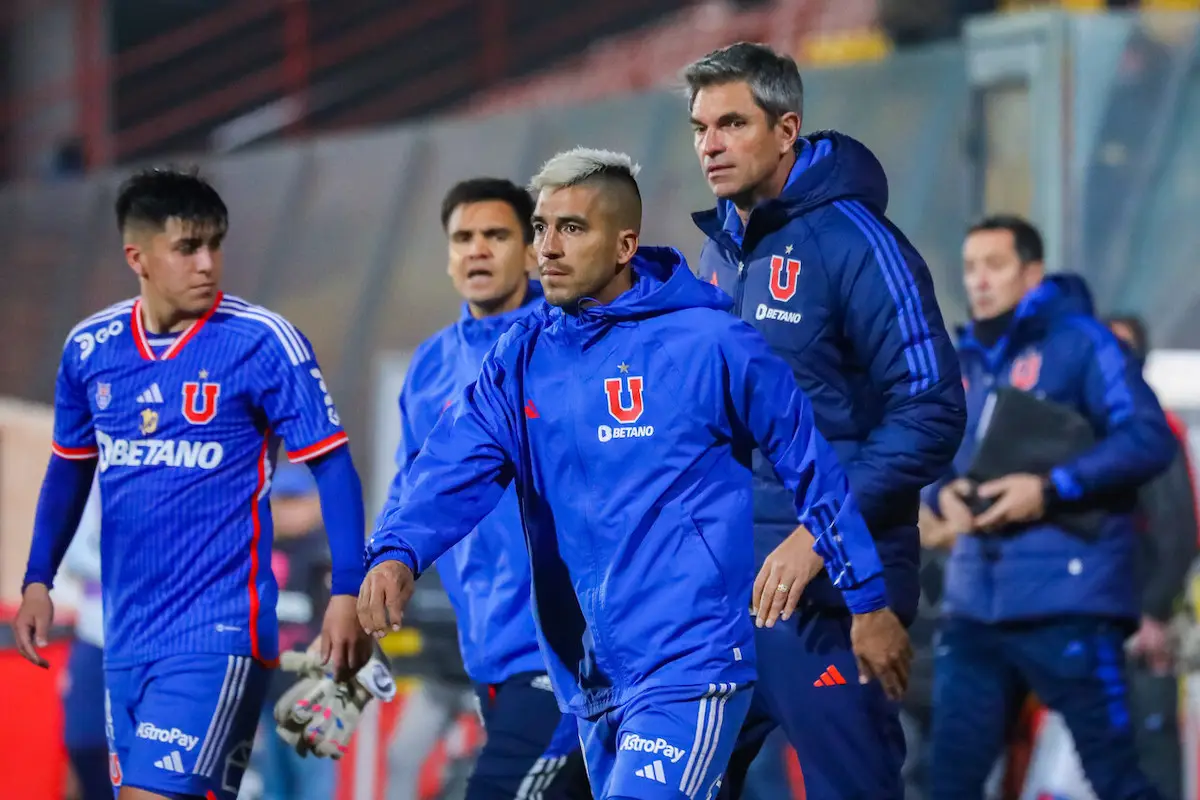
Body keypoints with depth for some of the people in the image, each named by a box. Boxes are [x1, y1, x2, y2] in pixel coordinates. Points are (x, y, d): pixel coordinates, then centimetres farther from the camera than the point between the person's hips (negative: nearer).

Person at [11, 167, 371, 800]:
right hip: (126, 631, 6)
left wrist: (347, 592, -13)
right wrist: (38, 581, 15)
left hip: (216, 633, -6)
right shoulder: (89, 348, 5)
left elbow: (331, 464, -6)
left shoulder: (264, 343, -9)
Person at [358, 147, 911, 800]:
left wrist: (868, 600, 3)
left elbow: (810, 462, 0)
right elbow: (457, 465, -5)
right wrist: (398, 552, -26)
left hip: (688, 667, -7)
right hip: (589, 681, 7)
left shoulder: (707, 343, -7)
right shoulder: (522, 357, 8)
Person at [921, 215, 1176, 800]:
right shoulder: (963, 362, 17)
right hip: (974, 603, 6)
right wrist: (942, 493, -2)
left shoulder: (1078, 341, -2)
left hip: (1068, 602, -6)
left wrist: (1051, 488, -18)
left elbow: (1149, 439, -10)